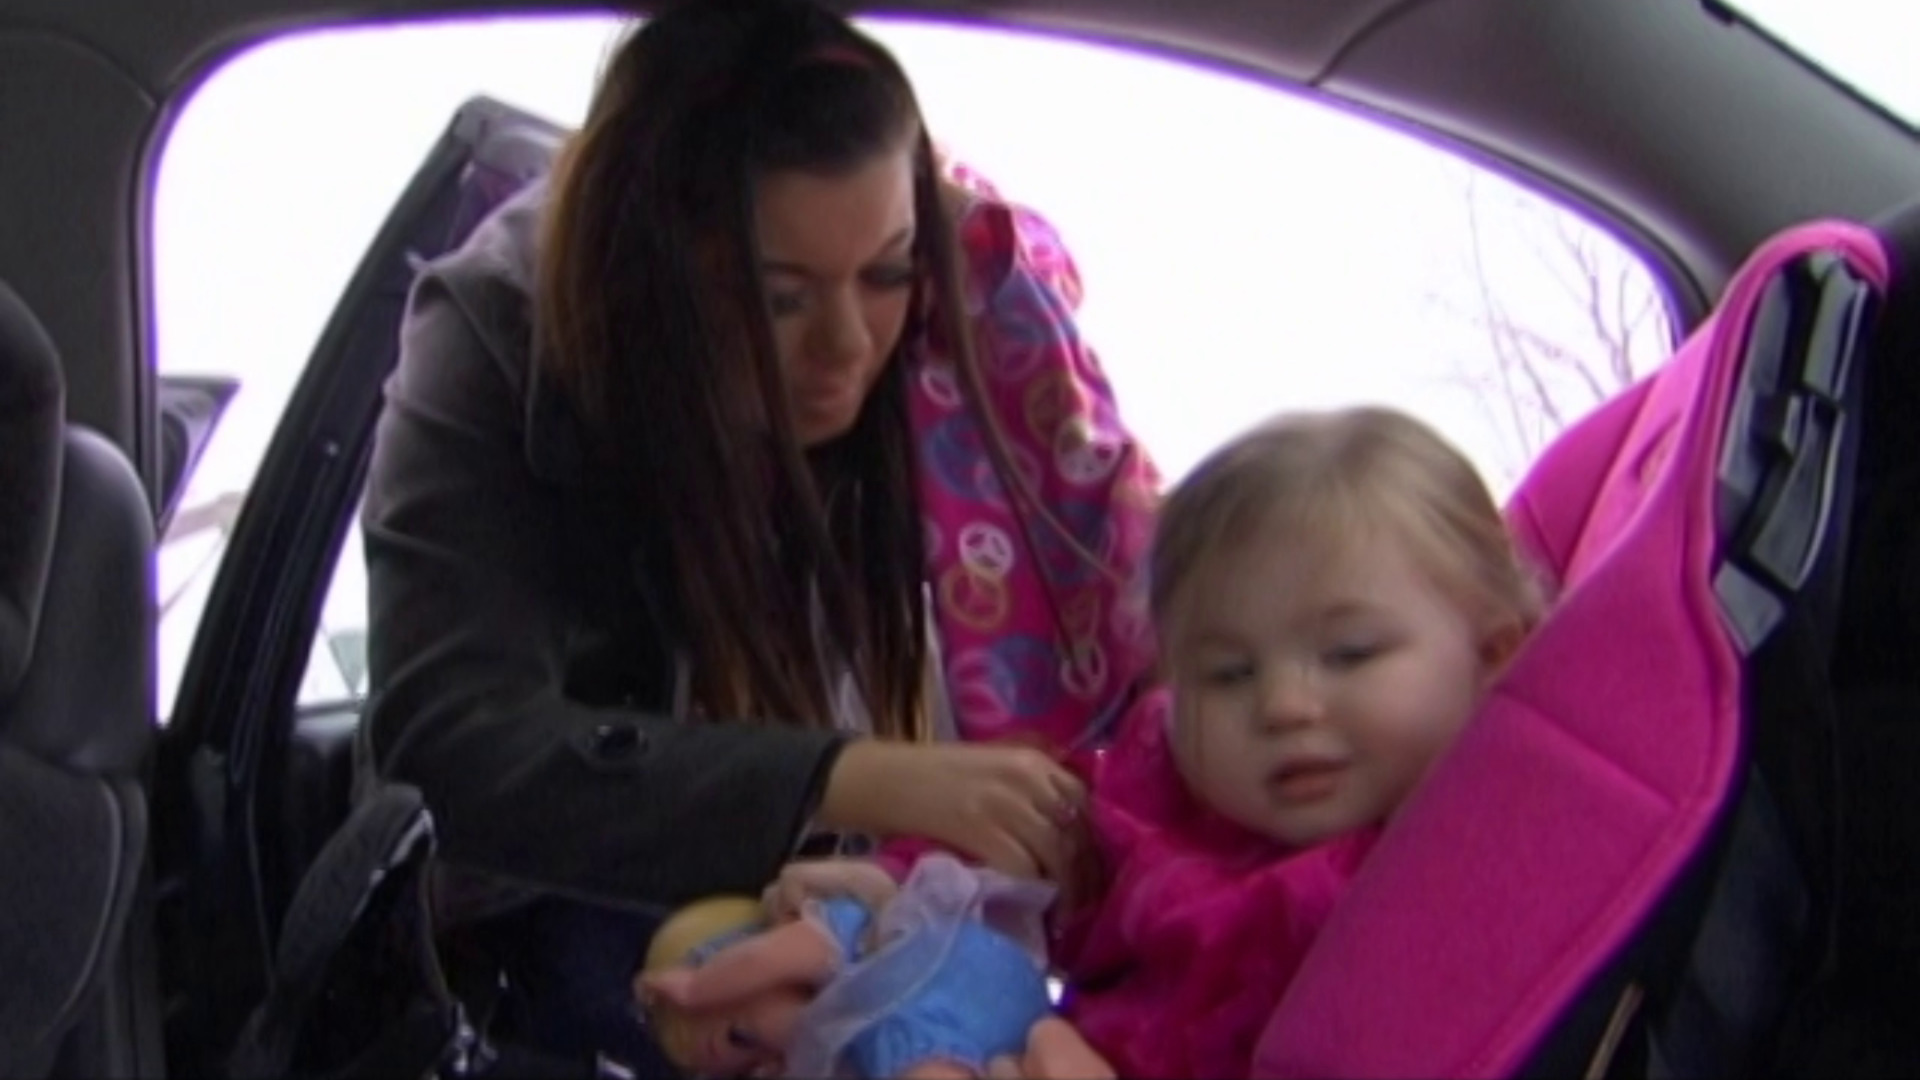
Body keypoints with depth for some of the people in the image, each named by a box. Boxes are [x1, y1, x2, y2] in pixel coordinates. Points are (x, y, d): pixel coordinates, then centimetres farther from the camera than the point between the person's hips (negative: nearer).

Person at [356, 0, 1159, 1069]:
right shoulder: (498, 340, -24)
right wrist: (848, 784, -45)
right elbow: (450, 738, -34)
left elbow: (1122, 589, -14)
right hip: (586, 896, -1)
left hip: (866, 866, 2)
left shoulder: (970, 275, -21)